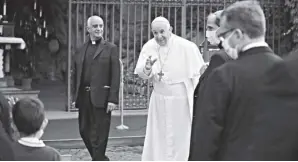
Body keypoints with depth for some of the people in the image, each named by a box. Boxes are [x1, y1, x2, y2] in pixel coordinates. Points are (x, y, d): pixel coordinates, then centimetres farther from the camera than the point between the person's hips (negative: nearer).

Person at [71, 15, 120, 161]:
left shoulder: (111, 49, 1)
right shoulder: (81, 50, 13)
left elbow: (115, 76, -5)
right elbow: (75, 74, 15)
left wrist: (113, 99, -13)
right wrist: (75, 96, 7)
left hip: (101, 98, -5)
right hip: (84, 98, 5)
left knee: (99, 136, -2)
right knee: (84, 131, 11)